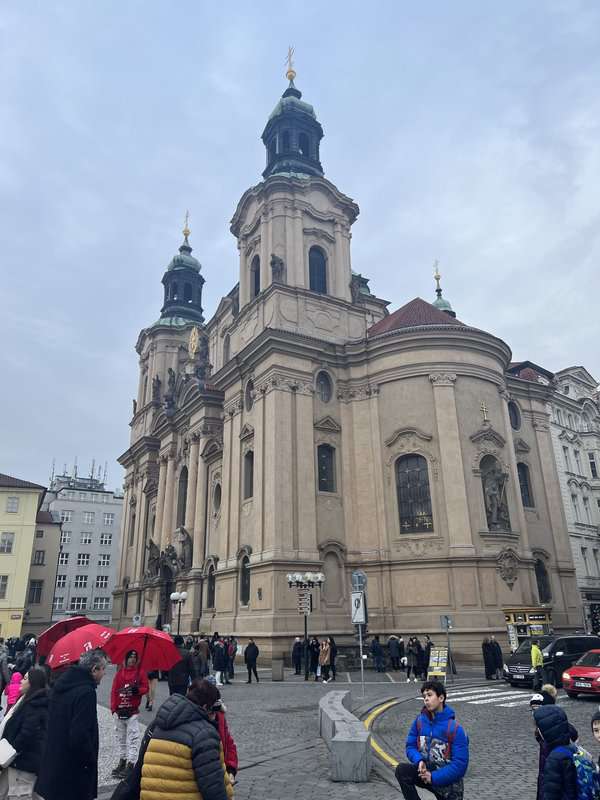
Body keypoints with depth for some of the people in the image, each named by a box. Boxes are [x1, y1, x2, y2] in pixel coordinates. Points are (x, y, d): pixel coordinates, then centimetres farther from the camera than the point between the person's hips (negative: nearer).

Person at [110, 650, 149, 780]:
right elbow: (114, 690, 4)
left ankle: (130, 764, -2)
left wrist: (138, 690, -21)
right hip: (119, 710, 4)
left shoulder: (140, 672, 0)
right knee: (121, 737, 15)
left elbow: (145, 687, 0)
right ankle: (122, 762, 27)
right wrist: (113, 707, -2)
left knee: (133, 737, -6)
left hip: (132, 711, -3)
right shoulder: (119, 673, 6)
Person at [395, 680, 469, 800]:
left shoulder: (455, 729, -20)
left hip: (447, 781, -3)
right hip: (425, 771, 3)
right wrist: (419, 761, -21)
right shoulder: (420, 721, -7)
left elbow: (460, 764, -20)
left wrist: (433, 777, -21)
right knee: (401, 770, -25)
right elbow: (410, 746, 1)